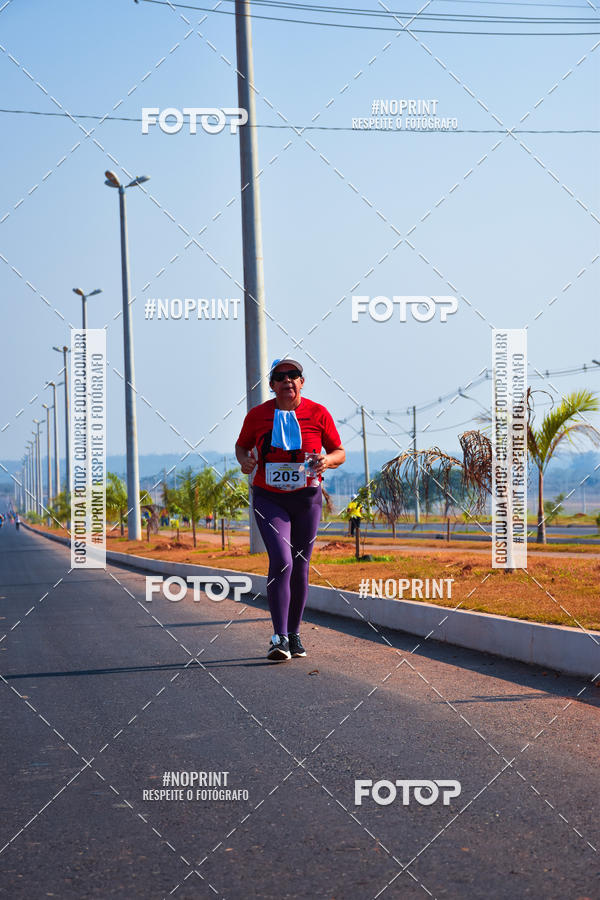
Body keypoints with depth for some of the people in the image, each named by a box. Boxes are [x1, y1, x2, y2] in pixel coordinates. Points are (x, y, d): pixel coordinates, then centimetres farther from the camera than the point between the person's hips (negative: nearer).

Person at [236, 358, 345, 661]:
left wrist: (326, 460, -19)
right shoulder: (257, 415, -2)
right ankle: (279, 638, -18)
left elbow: (340, 452, 4)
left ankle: (293, 634, 24)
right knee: (281, 560, -18)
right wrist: (244, 460, -8)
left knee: (300, 567, 8)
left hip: (307, 499, 1)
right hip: (269, 499, -1)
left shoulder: (318, 414, -3)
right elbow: (242, 445, 14)